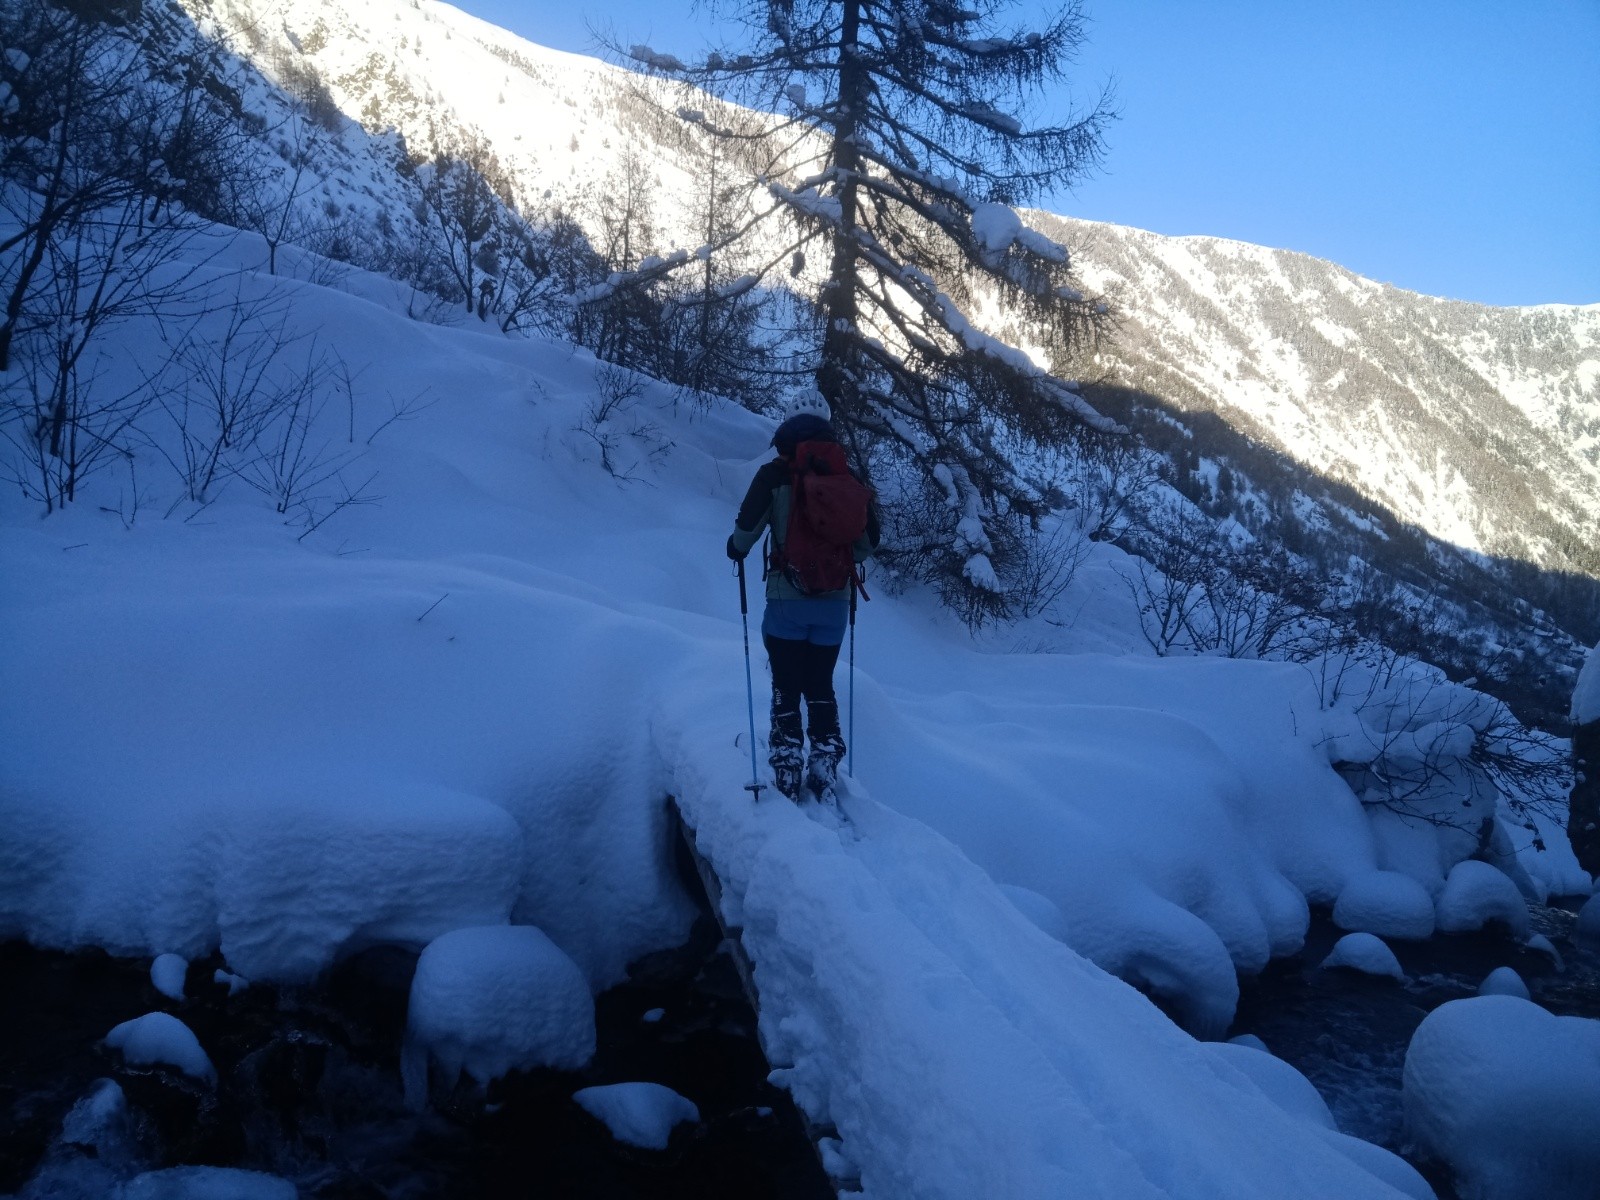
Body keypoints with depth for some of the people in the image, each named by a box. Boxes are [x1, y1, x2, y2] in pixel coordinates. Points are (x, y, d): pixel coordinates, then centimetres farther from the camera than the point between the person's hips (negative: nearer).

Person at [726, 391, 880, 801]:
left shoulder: (775, 474, -7)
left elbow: (747, 527, -11)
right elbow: (868, 540, 6)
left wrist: (737, 548, 11)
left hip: (787, 598, -3)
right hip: (835, 600, 3)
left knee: (786, 686, 6)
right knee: (821, 685, 14)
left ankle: (786, 765, 3)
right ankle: (825, 763, 11)